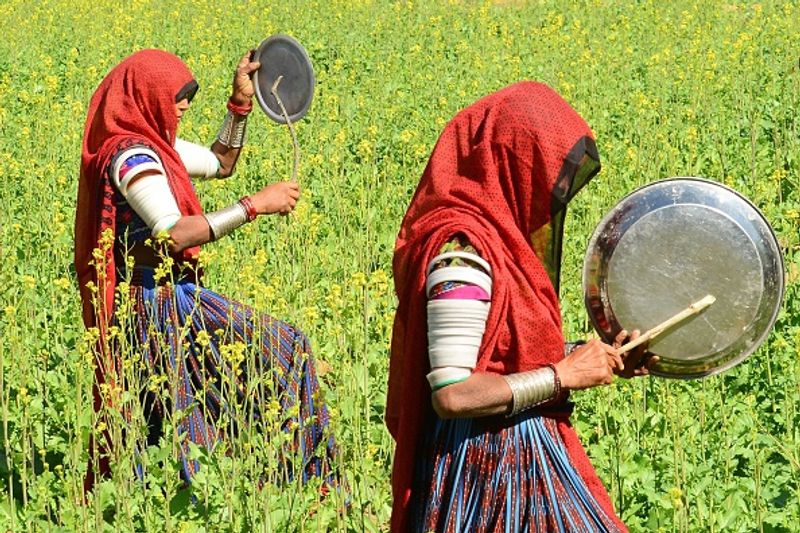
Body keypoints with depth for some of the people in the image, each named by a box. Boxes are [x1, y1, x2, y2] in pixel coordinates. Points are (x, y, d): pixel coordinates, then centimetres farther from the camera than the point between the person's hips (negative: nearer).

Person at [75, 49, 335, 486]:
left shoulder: (153, 144, 12)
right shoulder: (131, 155, -18)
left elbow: (220, 164, 28)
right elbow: (173, 234, -30)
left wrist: (241, 102, 17)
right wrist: (254, 205, -28)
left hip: (172, 296, 10)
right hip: (159, 304, -10)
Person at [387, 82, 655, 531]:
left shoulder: (494, 235, 8)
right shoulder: (461, 250, -20)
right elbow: (451, 394, -26)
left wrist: (593, 358, 8)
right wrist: (563, 374, -18)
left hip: (522, 455, 9)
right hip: (488, 471, -9)